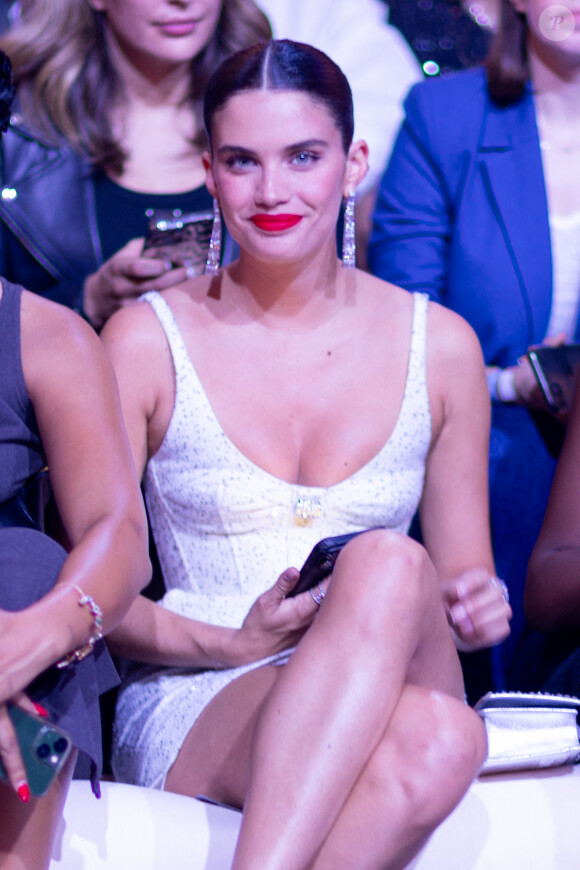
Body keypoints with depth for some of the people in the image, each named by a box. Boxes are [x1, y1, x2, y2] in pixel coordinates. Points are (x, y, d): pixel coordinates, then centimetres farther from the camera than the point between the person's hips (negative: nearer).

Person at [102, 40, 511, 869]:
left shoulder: (440, 346, 8)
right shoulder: (146, 343, 1)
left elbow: (464, 576, 16)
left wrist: (477, 606, -7)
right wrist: (236, 645, -14)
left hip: (384, 706, 3)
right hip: (192, 710, -3)